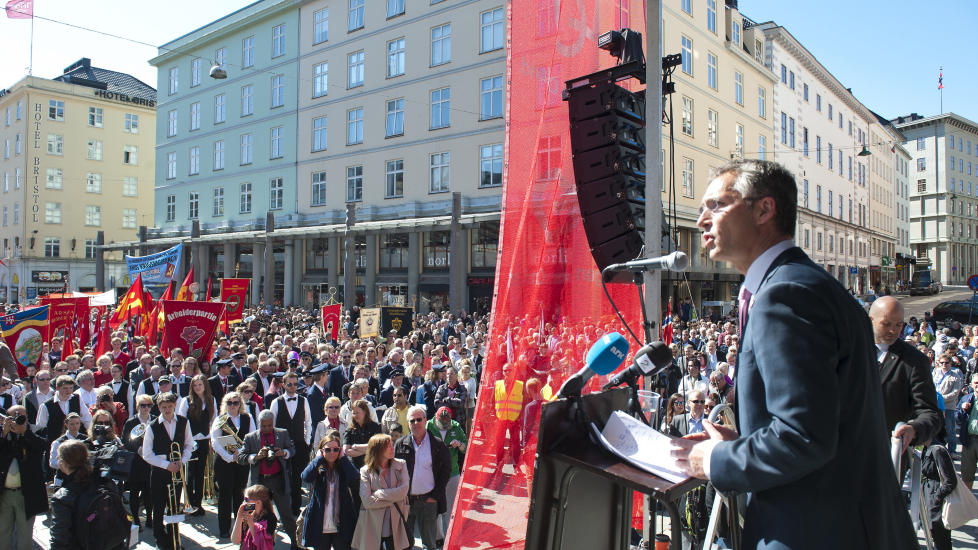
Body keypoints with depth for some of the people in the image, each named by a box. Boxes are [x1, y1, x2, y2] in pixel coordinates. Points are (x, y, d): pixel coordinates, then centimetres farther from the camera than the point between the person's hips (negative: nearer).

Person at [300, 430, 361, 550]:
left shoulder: (343, 468, 0)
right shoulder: (318, 469, 0)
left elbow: (355, 479, -22)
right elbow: (306, 477, -23)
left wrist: (343, 458, -11)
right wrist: (319, 458, -11)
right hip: (320, 527, 0)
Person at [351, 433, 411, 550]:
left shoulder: (401, 465, 3)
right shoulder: (365, 471, -2)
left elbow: (404, 491, -9)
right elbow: (366, 501, -12)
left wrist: (379, 494, -11)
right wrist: (394, 498, -10)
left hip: (396, 525, 1)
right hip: (373, 526, -1)